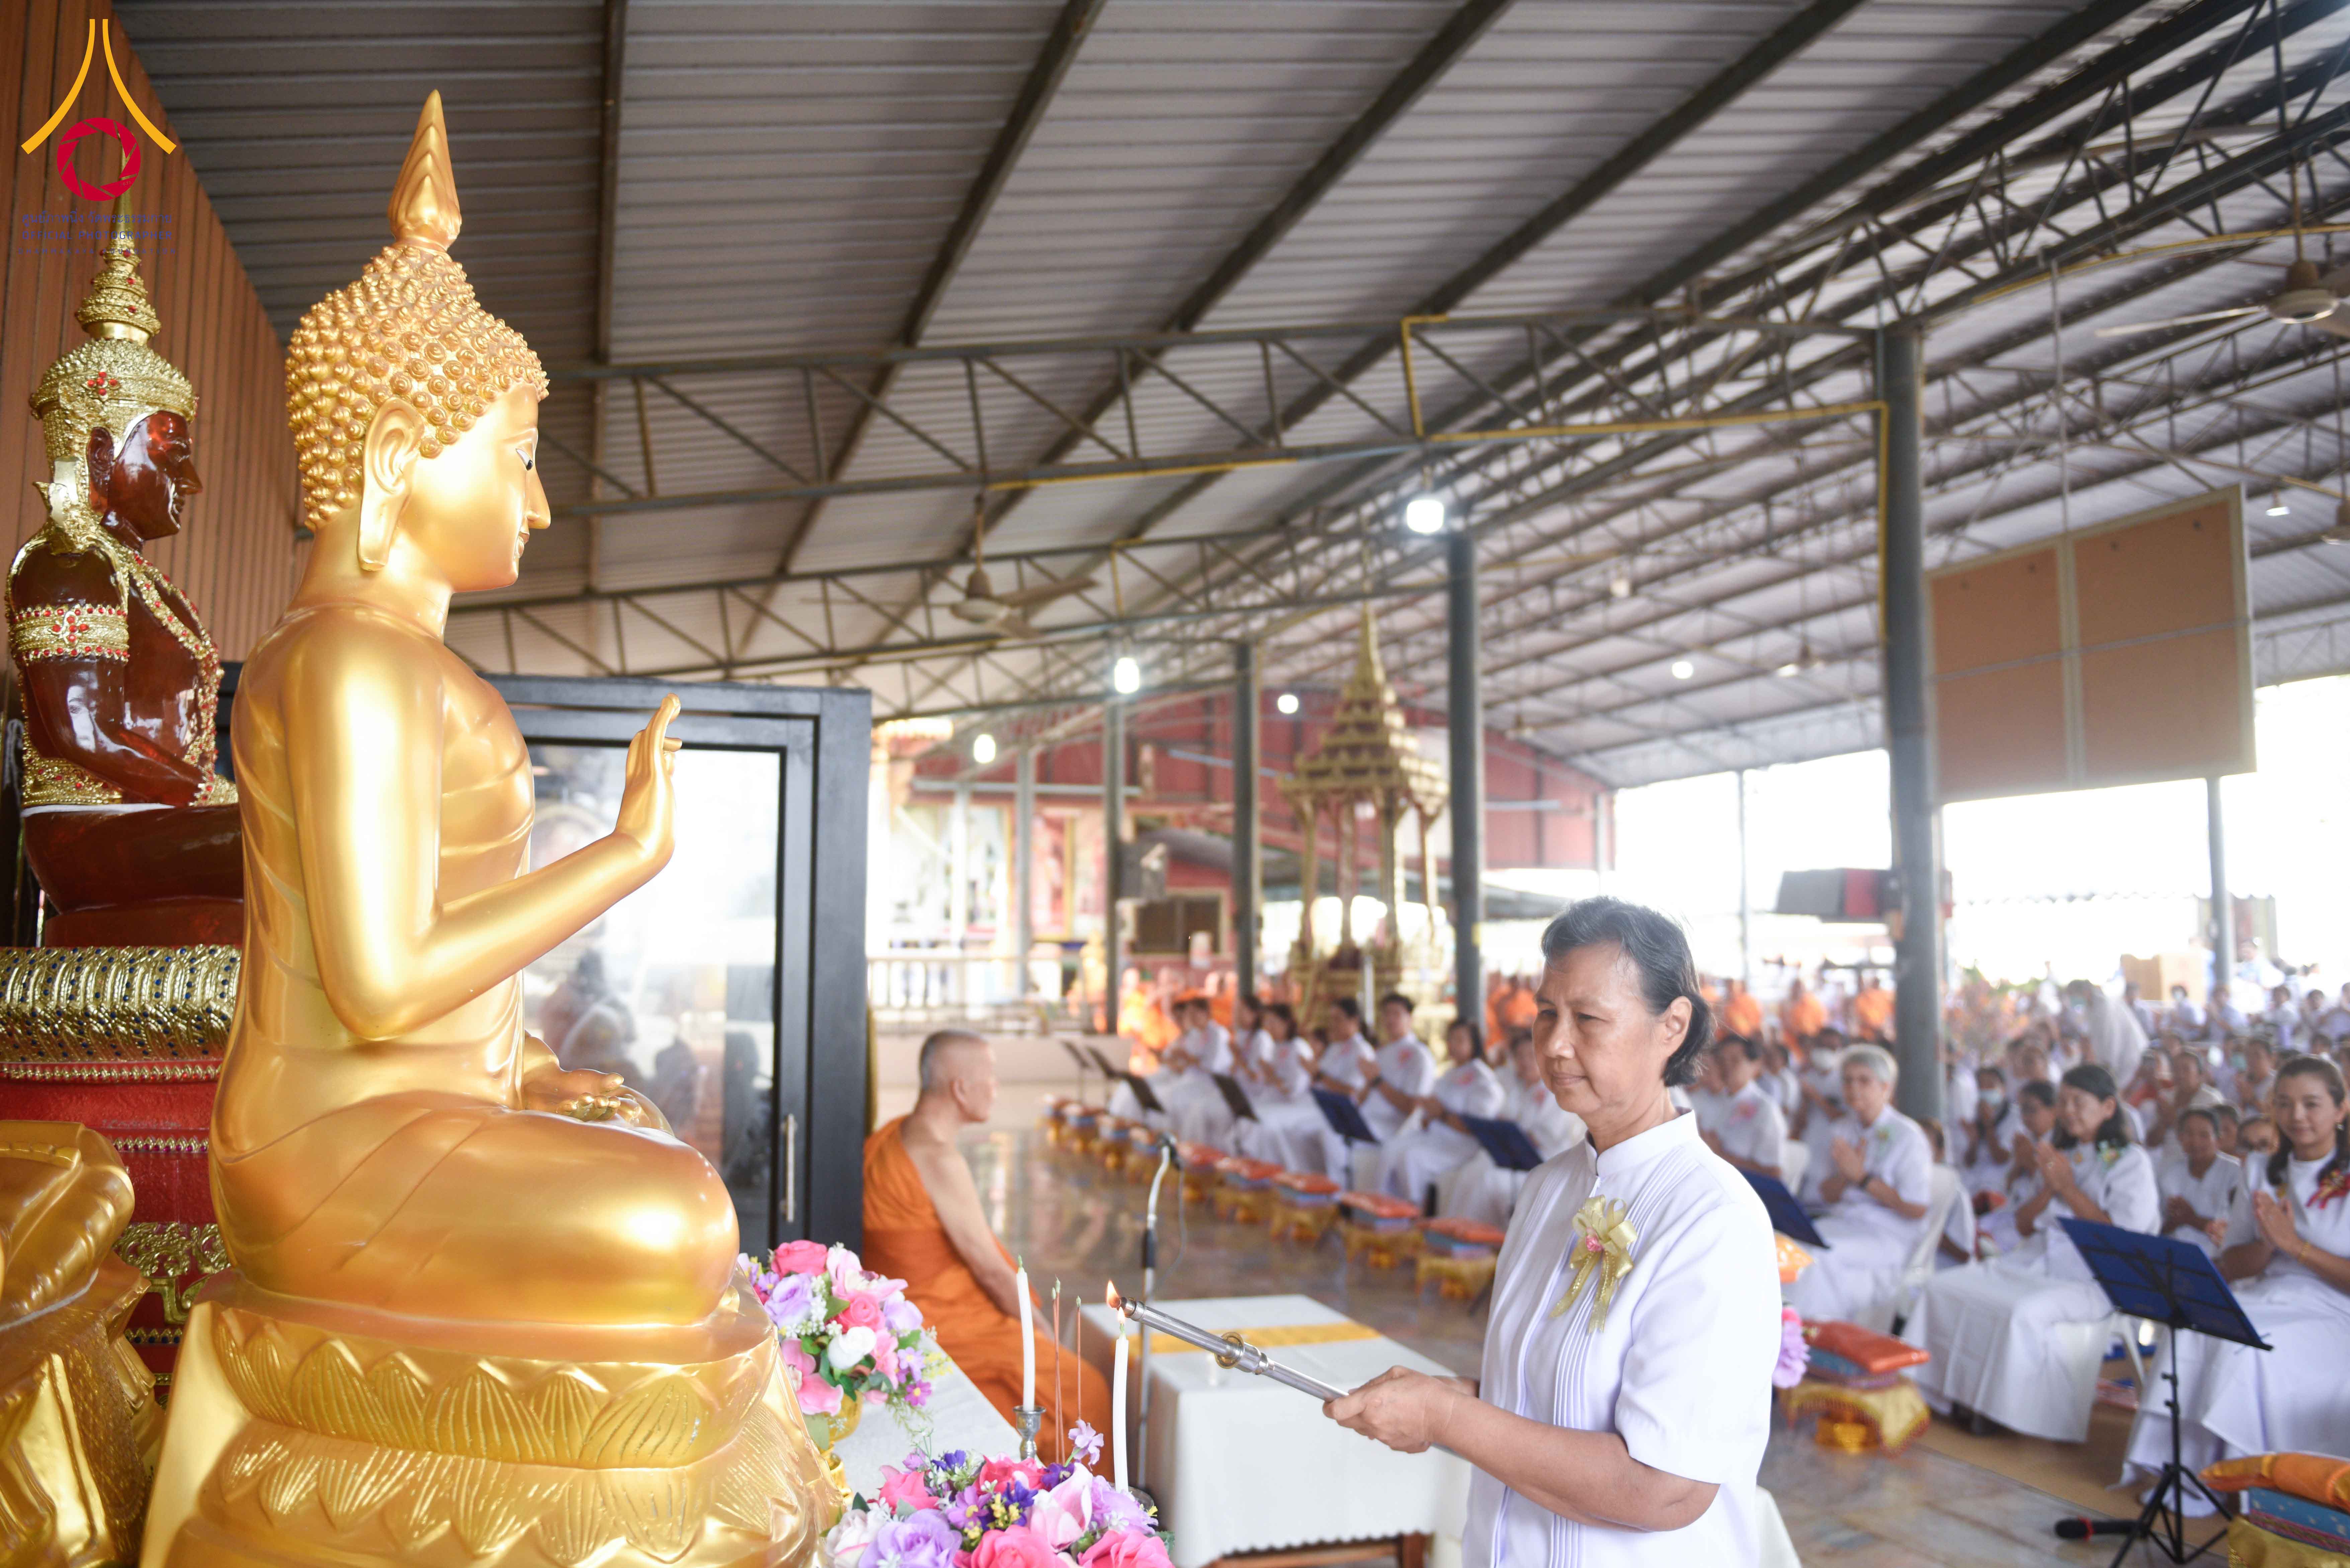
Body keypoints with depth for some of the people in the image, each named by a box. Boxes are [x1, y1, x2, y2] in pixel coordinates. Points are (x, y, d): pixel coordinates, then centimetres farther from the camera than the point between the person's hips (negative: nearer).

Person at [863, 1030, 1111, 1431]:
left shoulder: (891, 1135, 9)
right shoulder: (940, 1159, -21)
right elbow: (991, 1269, -16)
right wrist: (1047, 1336, -5)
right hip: (933, 1329, -10)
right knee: (1082, 1390, -6)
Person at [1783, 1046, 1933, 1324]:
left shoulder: (1907, 1136, -5)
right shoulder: (1844, 1130, 14)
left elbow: (1917, 1209, -11)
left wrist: (1863, 1177, -13)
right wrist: (1847, 1174, -6)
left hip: (1888, 1236, -5)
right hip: (1840, 1223, 6)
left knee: (1818, 1256, -32)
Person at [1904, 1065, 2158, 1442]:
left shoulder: (2131, 1161, 0)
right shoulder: (2062, 1156, 20)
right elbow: (2025, 1226, 18)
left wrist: (2068, 1188, -9)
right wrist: (2048, 1189, -1)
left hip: (2093, 1280, -7)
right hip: (2034, 1264, 7)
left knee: (2024, 1311, -35)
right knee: (1942, 1288, -12)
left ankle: (2006, 1411, -18)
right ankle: (1961, 1395, -11)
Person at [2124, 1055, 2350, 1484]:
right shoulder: (2261, 1173, 15)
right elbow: (2231, 1267, 13)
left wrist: (2296, 1244, -14)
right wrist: (2267, 1244, -7)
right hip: (2262, 1302, 4)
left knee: (2246, 1347, -34)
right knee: (2191, 1333, -29)